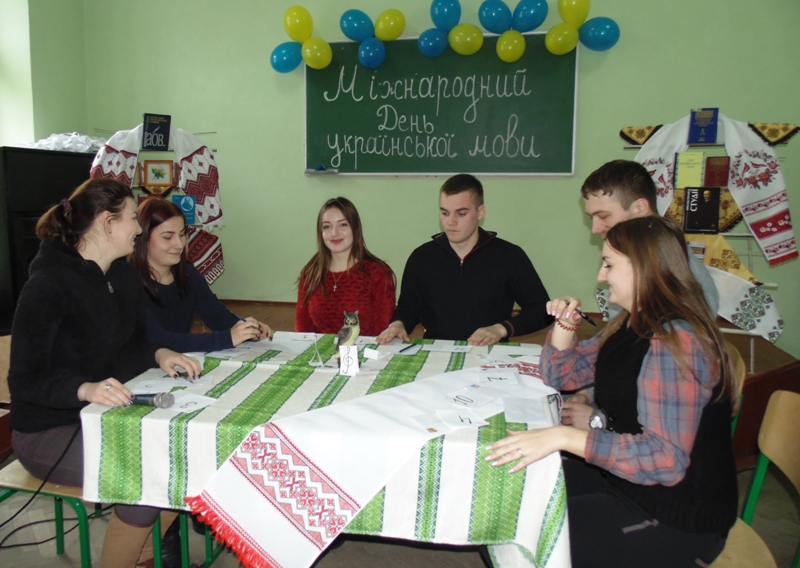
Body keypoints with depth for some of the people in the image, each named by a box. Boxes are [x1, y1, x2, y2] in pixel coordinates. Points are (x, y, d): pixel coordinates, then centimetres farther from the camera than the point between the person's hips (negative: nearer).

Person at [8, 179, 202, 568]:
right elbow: (24, 381, -20)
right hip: (49, 431, -7)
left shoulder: (123, 276, 5)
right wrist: (85, 388, -38)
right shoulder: (48, 286, -20)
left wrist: (159, 354, -10)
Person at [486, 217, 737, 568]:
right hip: (623, 476, 9)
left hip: (677, 520, -9)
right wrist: (565, 324, -4)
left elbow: (667, 458, -31)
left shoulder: (674, 341, -24)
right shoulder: (632, 325, 6)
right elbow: (561, 375, 14)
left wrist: (562, 437, -36)